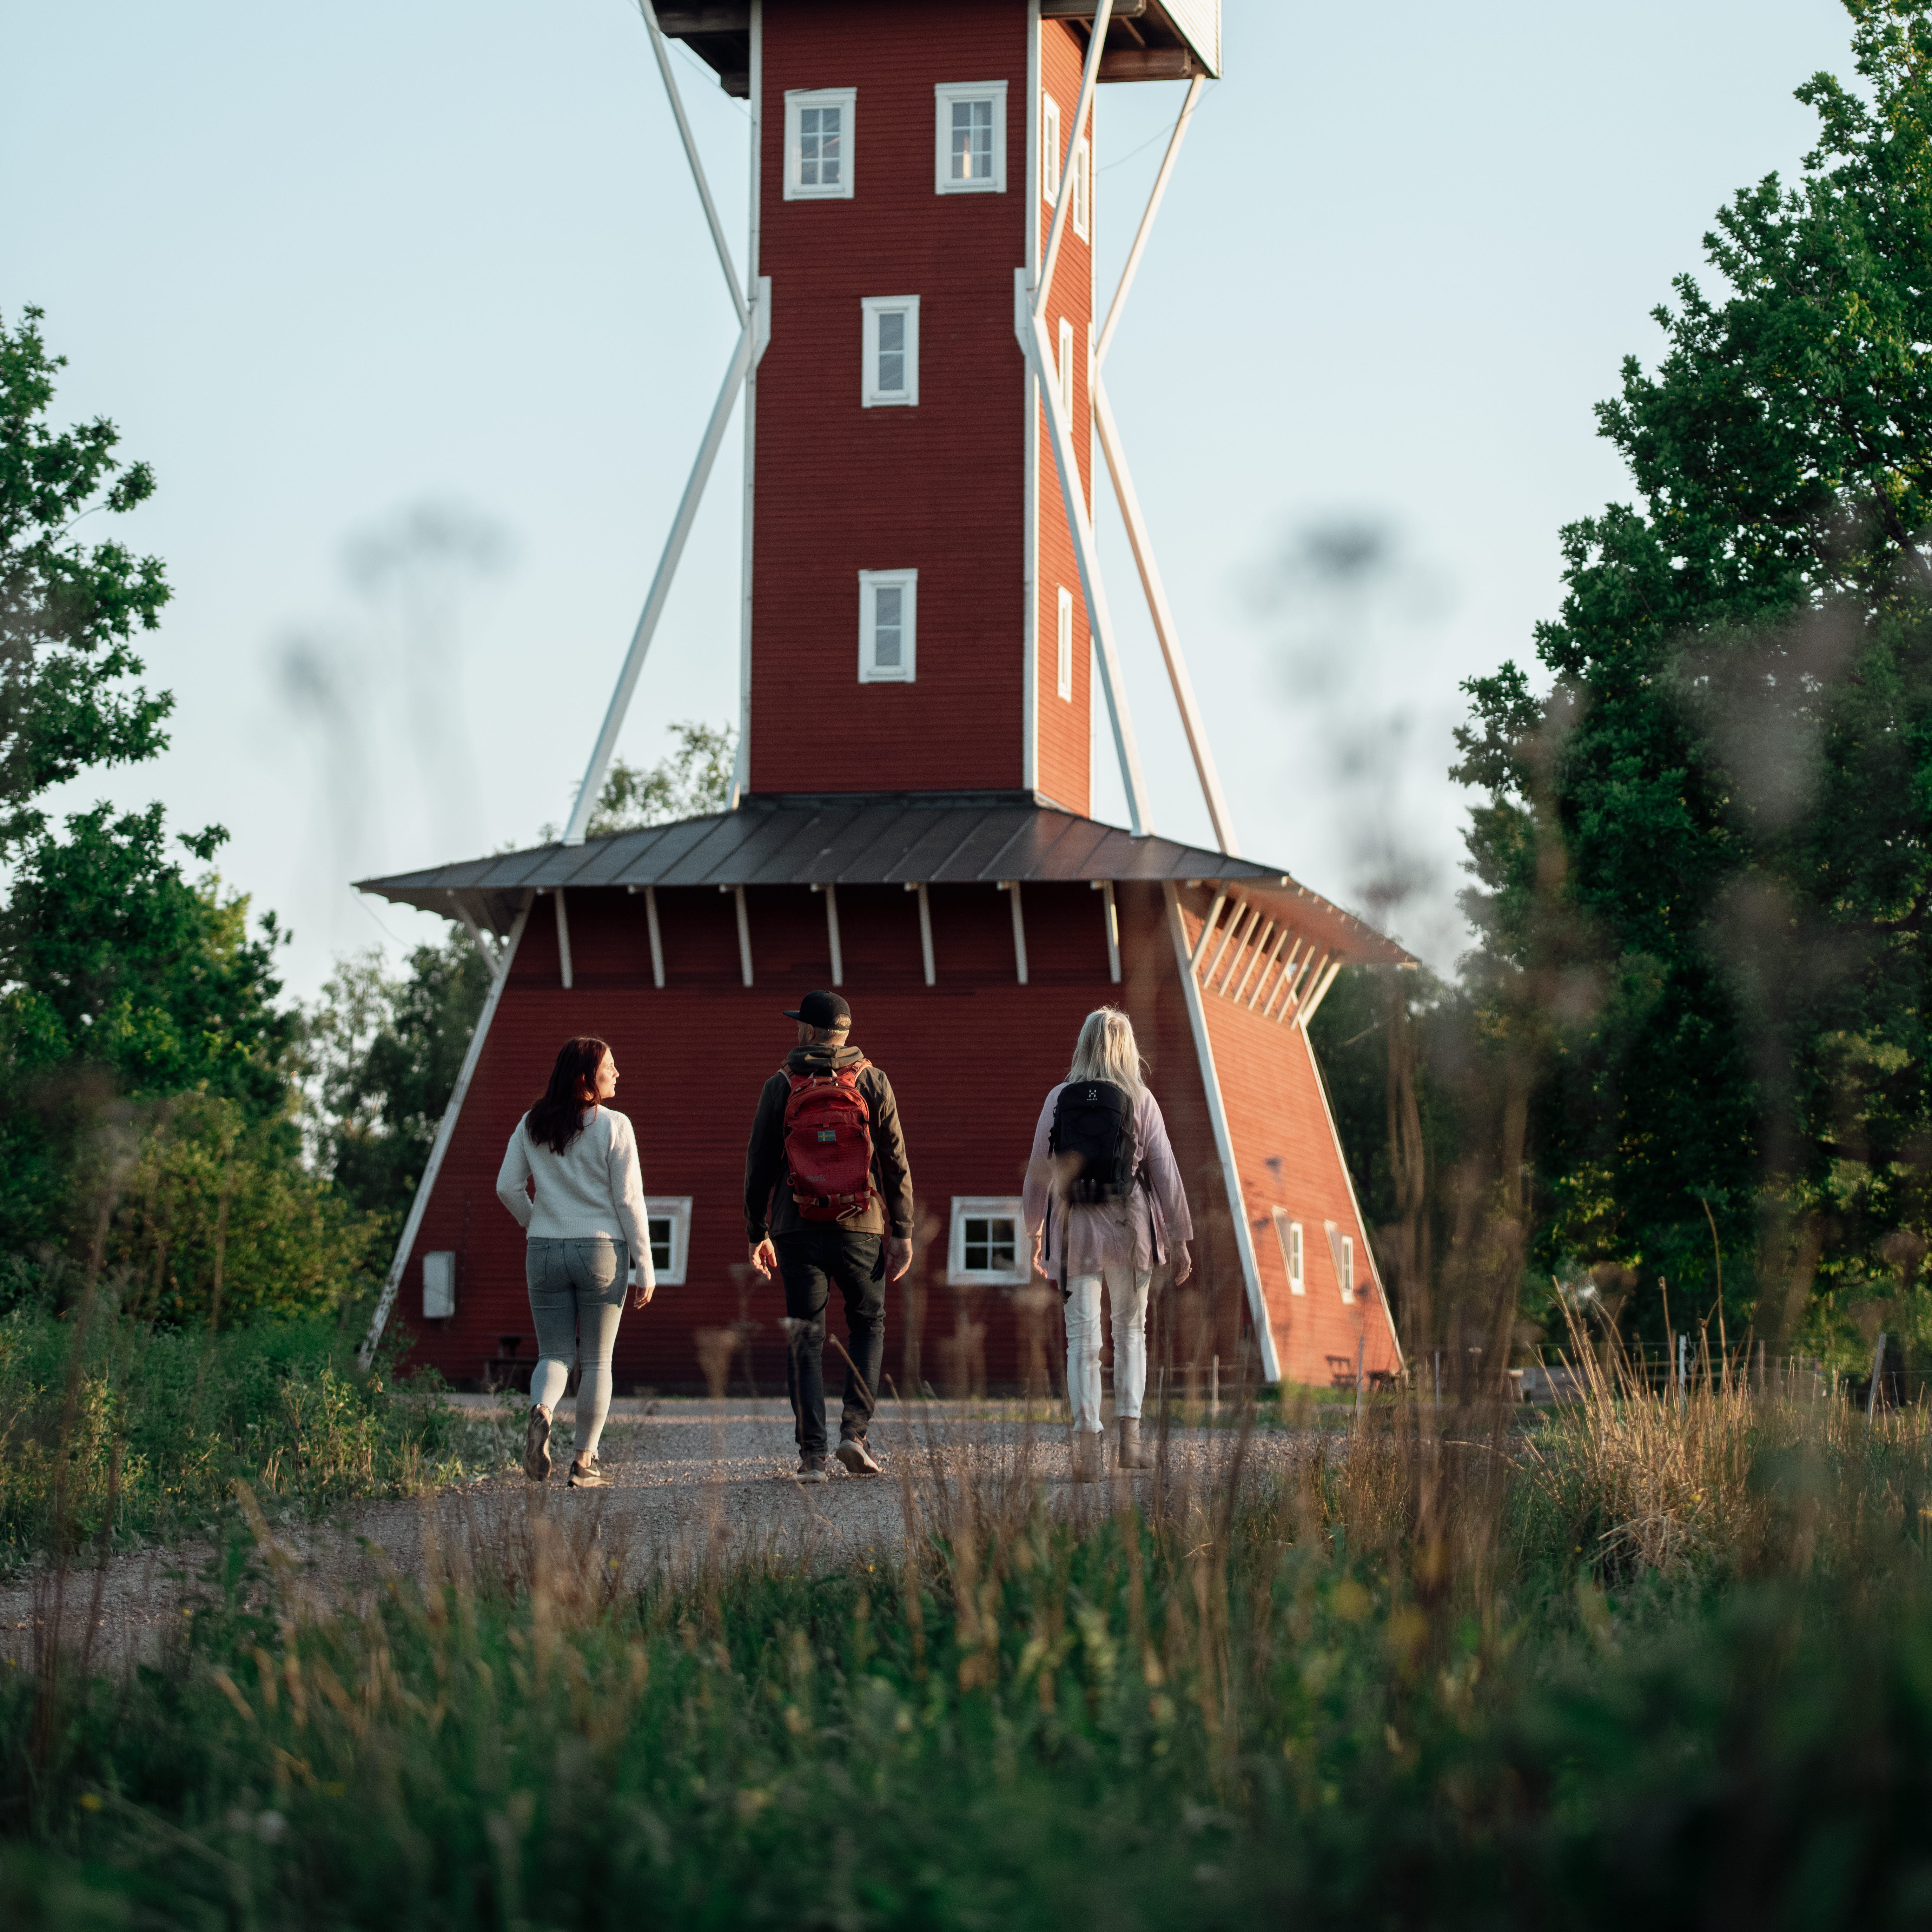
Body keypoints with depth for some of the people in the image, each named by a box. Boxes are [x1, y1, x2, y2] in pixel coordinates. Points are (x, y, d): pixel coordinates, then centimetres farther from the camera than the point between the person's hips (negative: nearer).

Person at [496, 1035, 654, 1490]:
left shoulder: (532, 1125, 3)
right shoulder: (613, 1126, -8)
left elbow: (508, 1188, 2)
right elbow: (629, 1200, -8)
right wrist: (644, 1267, -3)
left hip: (544, 1253, 3)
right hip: (602, 1250, -3)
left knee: (554, 1354, 10)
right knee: (597, 1361, 9)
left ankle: (541, 1411, -22)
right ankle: (584, 1462, 9)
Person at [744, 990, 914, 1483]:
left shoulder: (781, 1086, 1)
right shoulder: (872, 1082, 1)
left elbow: (759, 1164, 3)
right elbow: (895, 1162, -1)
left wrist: (757, 1233, 11)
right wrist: (902, 1232, 2)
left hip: (798, 1229, 0)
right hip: (860, 1226, 0)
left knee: (805, 1340, 3)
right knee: (868, 1324, 16)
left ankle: (812, 1455, -3)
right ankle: (855, 1430, 1)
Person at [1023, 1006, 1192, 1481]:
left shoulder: (1059, 1099, 0)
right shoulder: (1140, 1100, -3)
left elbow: (1039, 1169, 2)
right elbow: (1164, 1171, -2)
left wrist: (1034, 1231, 13)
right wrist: (1179, 1238, 4)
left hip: (1074, 1227, 0)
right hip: (1129, 1225, 0)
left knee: (1082, 1337, 2)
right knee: (1131, 1330, 15)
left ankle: (1087, 1439, -10)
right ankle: (1130, 1435, 9)